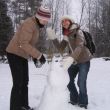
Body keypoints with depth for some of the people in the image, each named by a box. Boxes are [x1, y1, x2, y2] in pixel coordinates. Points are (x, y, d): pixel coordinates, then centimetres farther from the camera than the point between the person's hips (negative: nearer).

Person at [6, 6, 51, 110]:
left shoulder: (36, 25, 10)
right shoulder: (30, 23, -19)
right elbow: (23, 43, -28)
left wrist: (34, 56, 5)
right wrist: (38, 55, -28)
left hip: (22, 55, 10)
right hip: (15, 54, -10)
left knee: (24, 82, 11)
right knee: (18, 83, -9)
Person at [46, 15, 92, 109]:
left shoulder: (78, 32, -16)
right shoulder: (66, 36, 5)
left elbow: (79, 47, -31)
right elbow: (60, 49, 0)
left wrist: (71, 58, -46)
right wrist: (53, 38, -11)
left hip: (84, 61, -7)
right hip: (74, 61, 7)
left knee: (81, 82, -11)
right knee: (68, 80, 5)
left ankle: (83, 103, 10)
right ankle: (74, 100, 24)